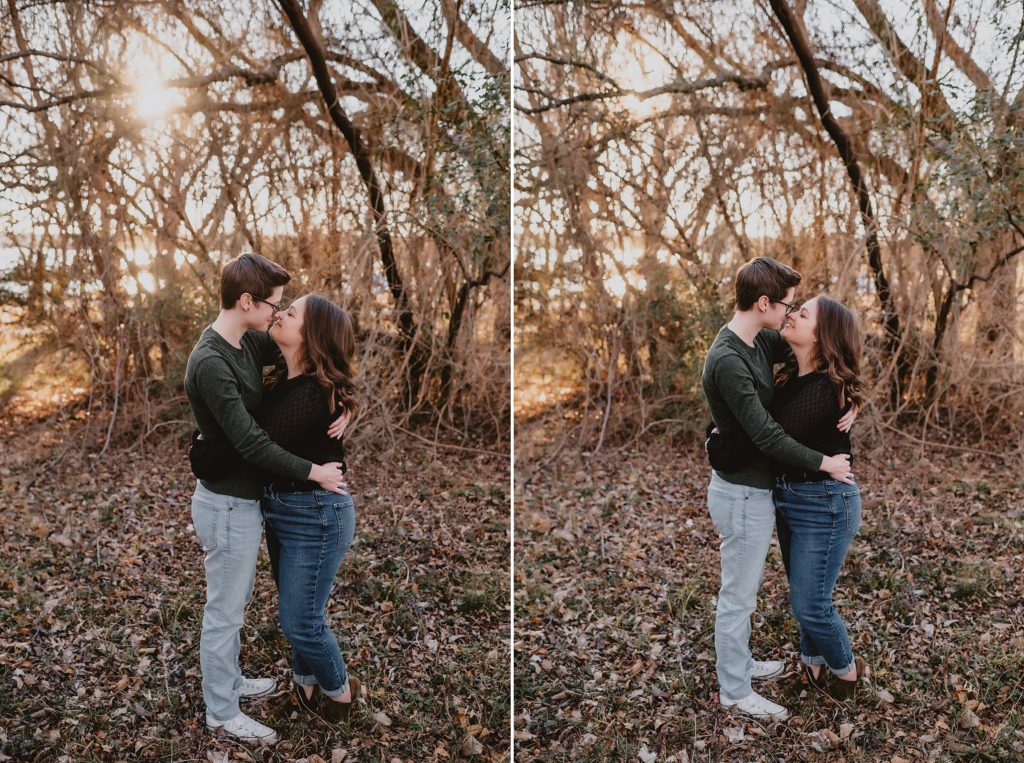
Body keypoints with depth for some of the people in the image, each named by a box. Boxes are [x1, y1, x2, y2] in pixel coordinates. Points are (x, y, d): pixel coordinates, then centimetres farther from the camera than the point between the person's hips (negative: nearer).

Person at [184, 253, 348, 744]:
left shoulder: (248, 343, 1)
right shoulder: (210, 363, -27)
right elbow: (250, 442, -29)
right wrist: (314, 472, -20)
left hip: (243, 498, 9)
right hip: (226, 505, -9)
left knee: (235, 602, 24)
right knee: (224, 612, 7)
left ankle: (230, 681, 43)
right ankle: (221, 713, 24)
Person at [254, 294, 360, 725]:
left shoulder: (313, 393, -25)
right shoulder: (287, 382, 4)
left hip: (316, 516, -9)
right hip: (281, 508, 9)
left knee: (300, 620, 3)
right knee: (295, 611, 22)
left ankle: (339, 690, 28)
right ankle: (305, 681, 43)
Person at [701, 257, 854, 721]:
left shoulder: (759, 343, 3)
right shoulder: (727, 360, -27)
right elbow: (766, 435, -27)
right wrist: (824, 463, -16)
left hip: (753, 488, 10)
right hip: (742, 494, -10)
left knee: (744, 589, 23)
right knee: (738, 596, 5)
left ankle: (739, 663, 41)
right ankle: (734, 692, 21)